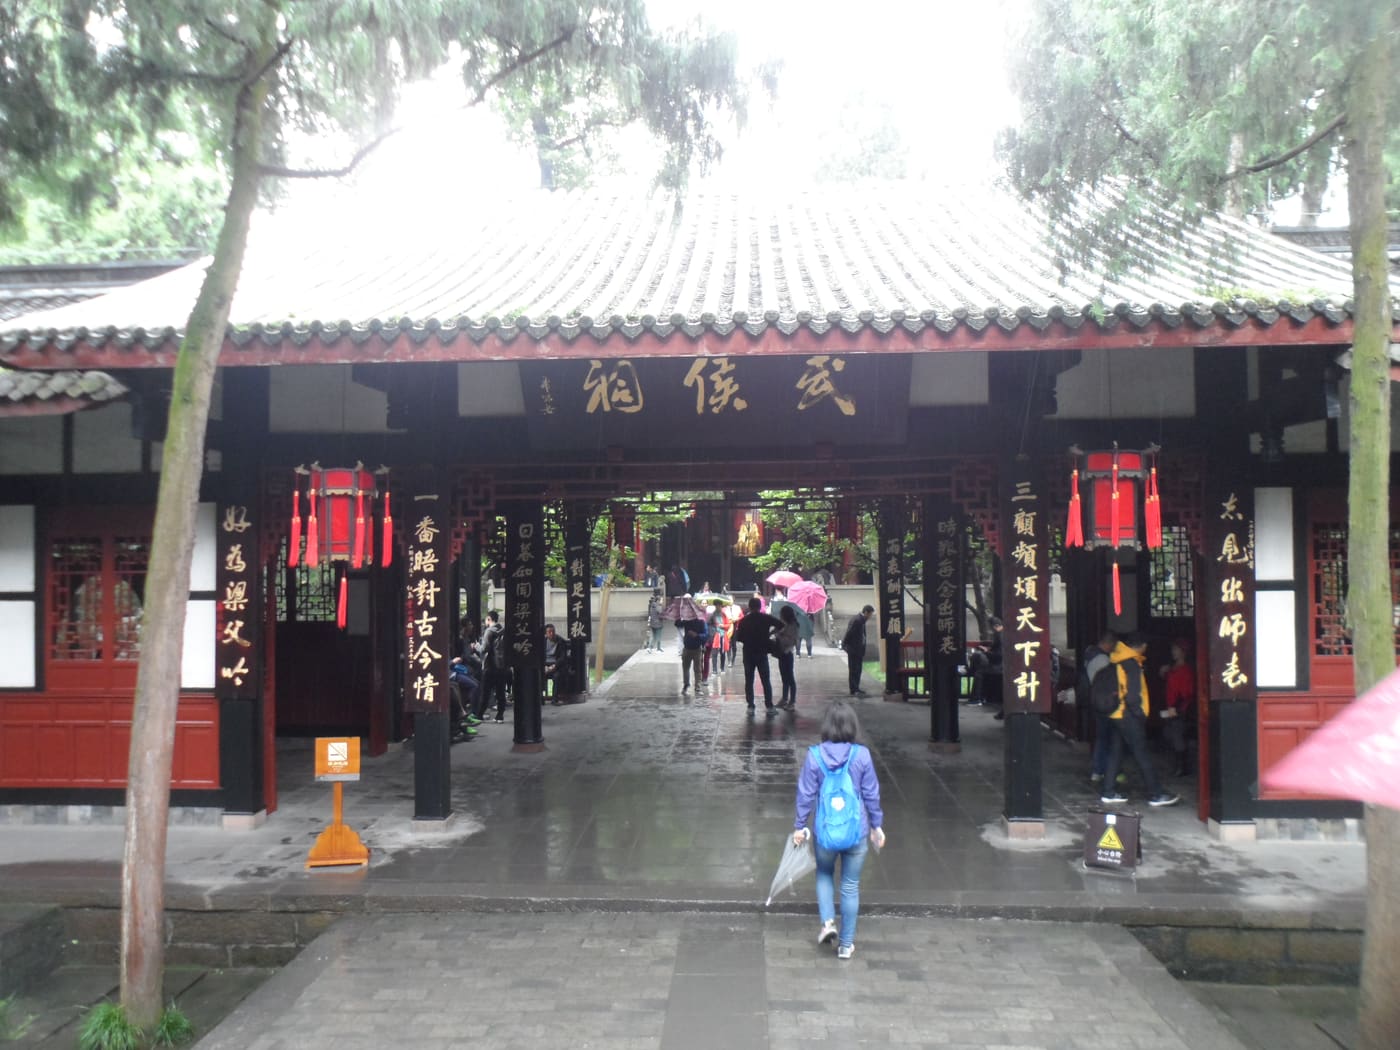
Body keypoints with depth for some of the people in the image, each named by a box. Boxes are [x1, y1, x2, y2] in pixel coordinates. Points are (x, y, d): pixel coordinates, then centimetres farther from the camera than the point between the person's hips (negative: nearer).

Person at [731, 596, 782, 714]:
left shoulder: (743, 620, -2)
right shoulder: (766, 618, -4)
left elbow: (738, 637, -3)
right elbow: (780, 625, -10)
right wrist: (770, 633, 3)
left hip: (748, 654, 1)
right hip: (762, 653, -1)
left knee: (749, 681, 8)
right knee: (766, 681, 5)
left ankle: (750, 706, 6)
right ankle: (769, 706, 3)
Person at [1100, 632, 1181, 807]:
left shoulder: (1117, 660, 12)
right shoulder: (1131, 663, -15)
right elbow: (1132, 694, -20)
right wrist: (1140, 714, -10)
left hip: (1117, 714, 9)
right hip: (1128, 716, -9)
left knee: (1116, 752, 12)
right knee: (1142, 755, -4)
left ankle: (1109, 792, 13)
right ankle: (1156, 794, 1)